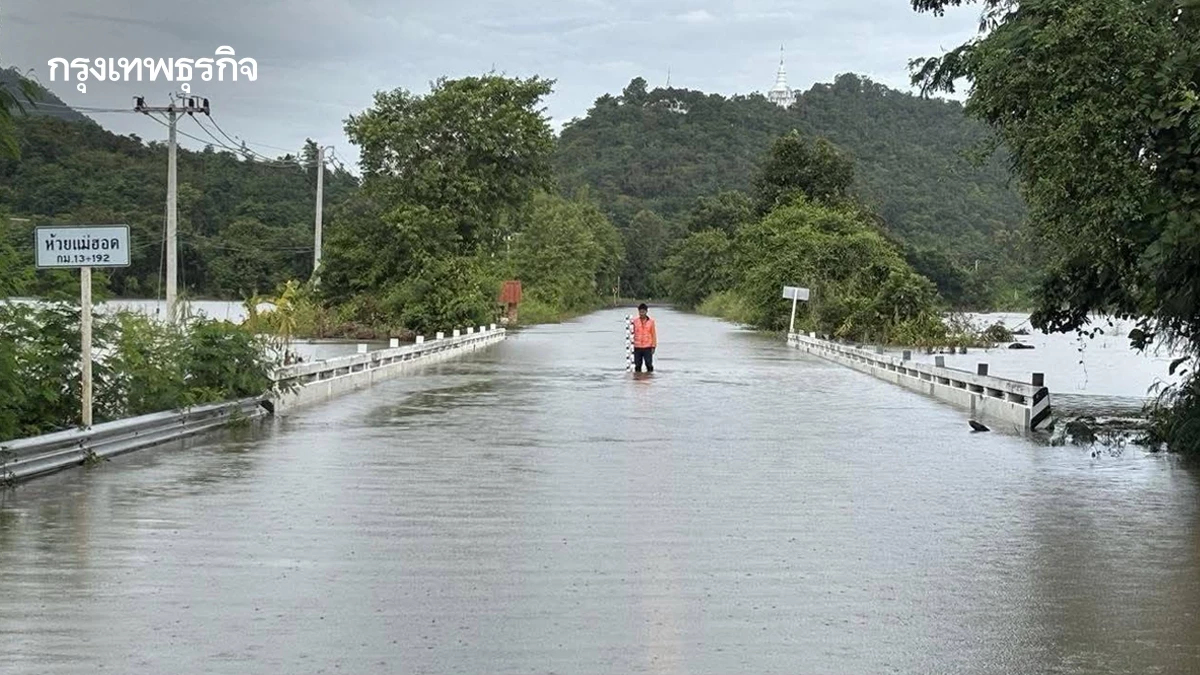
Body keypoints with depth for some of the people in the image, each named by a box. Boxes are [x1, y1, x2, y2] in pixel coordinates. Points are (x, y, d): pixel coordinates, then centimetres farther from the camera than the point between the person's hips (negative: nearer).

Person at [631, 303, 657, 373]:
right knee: (637, 365, 5)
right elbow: (632, 333, 8)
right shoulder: (635, 321, 4)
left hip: (647, 348, -1)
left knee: (649, 365, -2)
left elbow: (654, 334, 3)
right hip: (637, 348, 1)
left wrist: (653, 346, -1)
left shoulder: (651, 322, 1)